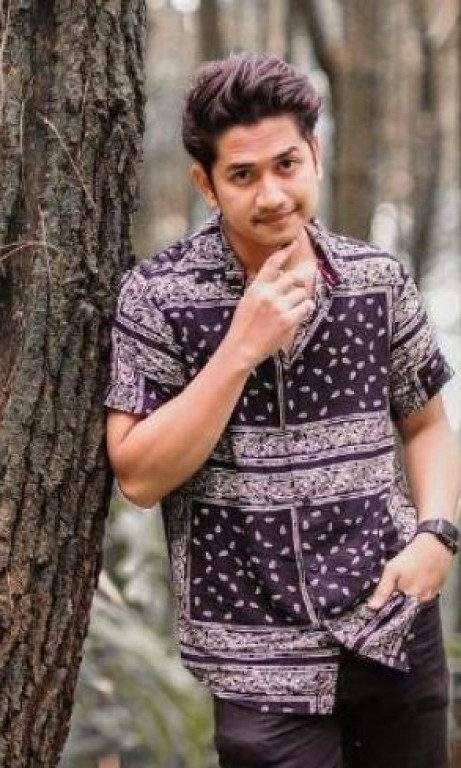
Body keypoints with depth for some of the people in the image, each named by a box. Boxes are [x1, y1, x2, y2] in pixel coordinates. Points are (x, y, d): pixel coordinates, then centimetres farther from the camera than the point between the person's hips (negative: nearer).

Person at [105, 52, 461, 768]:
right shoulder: (158, 294, -7)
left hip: (398, 629, 3)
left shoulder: (381, 279, 2)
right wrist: (241, 348, -19)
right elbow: (139, 477, -12)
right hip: (264, 656, -3)